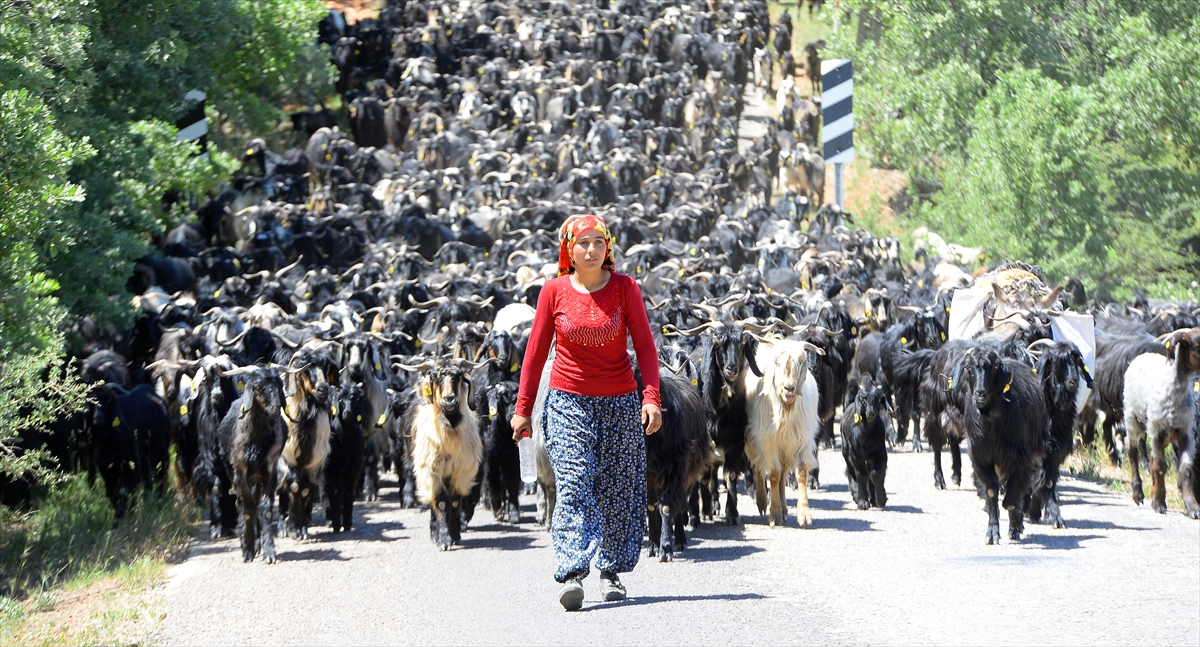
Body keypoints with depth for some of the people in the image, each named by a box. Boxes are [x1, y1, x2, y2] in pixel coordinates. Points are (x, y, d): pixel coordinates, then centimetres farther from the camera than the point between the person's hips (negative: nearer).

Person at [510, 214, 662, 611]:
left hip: (620, 402, 1)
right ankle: (572, 576, -21)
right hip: (569, 401, -1)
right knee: (574, 486, -13)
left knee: (619, 489, 4)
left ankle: (611, 572, 18)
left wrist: (651, 397, -16)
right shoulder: (554, 291, 0)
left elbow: (644, 345, -3)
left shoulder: (625, 288, -1)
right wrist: (523, 408, 6)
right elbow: (536, 351, 6)